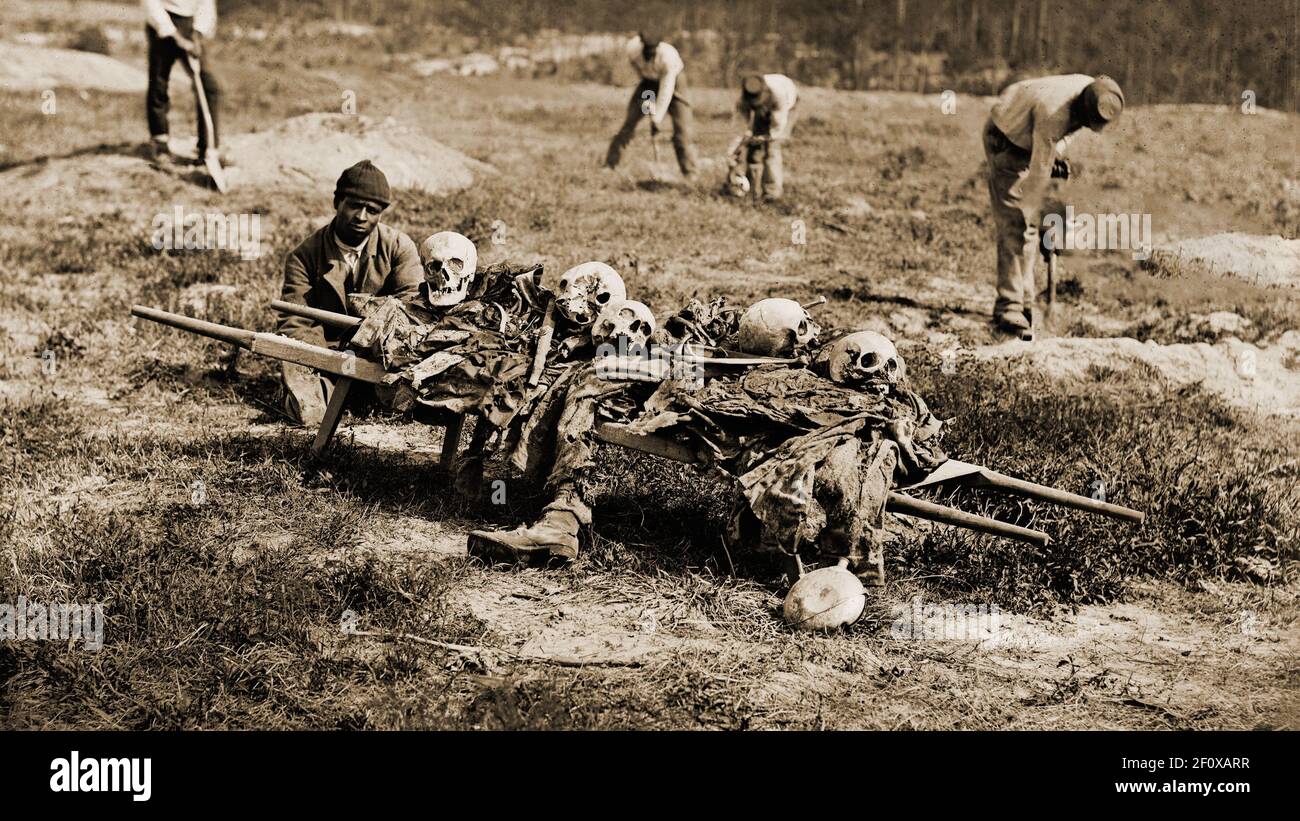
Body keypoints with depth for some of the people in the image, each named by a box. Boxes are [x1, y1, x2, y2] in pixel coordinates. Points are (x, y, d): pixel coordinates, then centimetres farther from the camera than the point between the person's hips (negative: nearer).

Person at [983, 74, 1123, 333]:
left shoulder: (1095, 94, -16)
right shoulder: (1053, 113, -39)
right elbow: (1039, 171, -32)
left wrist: (1057, 152, -7)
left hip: (1031, 137, 8)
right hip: (1006, 139, -8)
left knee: (1029, 224, 5)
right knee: (1014, 225, -15)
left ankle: (1025, 300, 9)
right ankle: (1008, 306, -15)